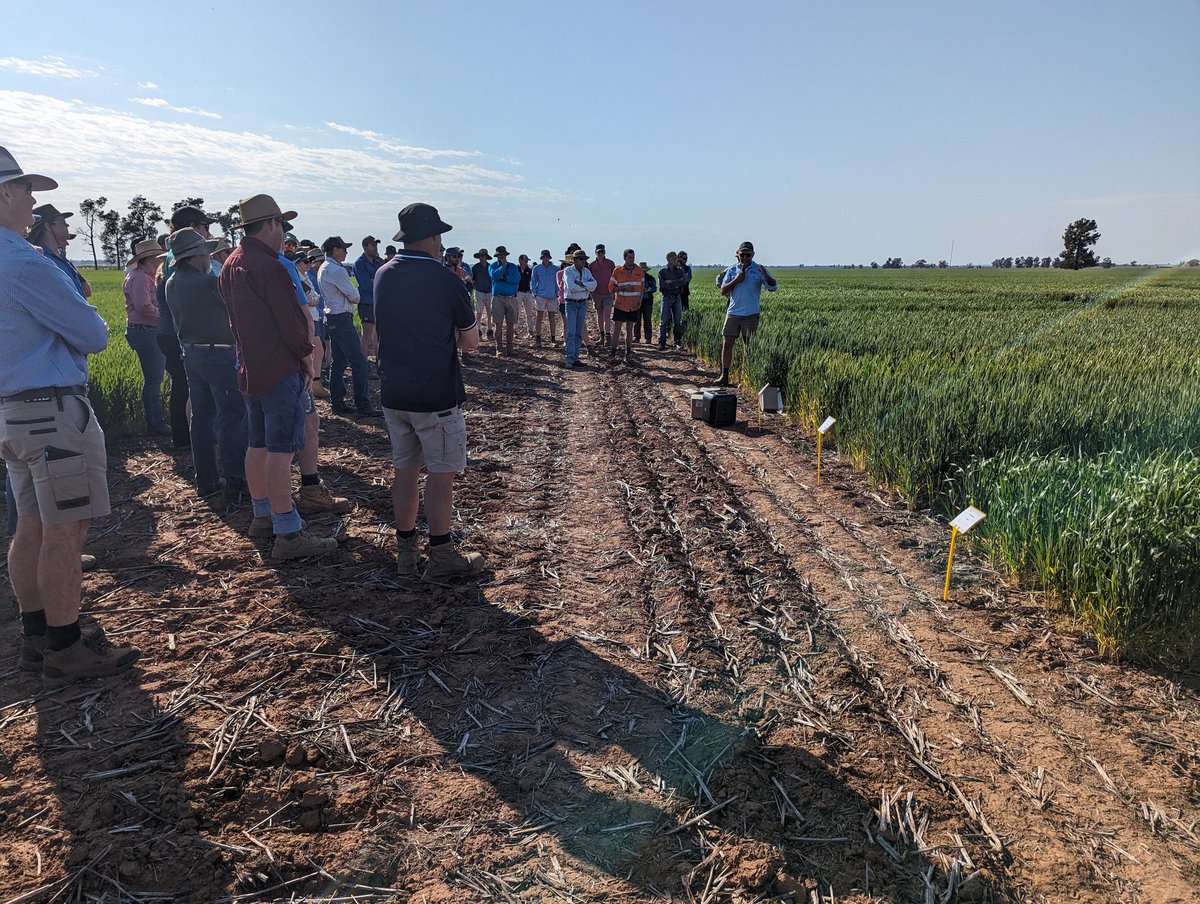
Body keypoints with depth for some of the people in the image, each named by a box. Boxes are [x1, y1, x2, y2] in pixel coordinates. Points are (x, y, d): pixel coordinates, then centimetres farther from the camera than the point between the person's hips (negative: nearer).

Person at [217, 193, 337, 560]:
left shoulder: (230, 265, 14)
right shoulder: (268, 267, -17)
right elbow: (291, 321, -17)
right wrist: (306, 355, -2)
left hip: (249, 369, 10)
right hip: (281, 370, -10)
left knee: (258, 445, 17)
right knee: (280, 450, -10)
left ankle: (262, 515, 29)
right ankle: (288, 534, -9)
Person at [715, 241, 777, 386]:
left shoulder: (758, 269, 0)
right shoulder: (732, 270, 8)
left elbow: (773, 287, -10)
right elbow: (723, 291, 3)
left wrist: (765, 276, -30)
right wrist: (736, 280, -12)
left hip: (751, 314, -2)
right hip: (733, 313, 2)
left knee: (749, 346, 2)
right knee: (726, 343, -2)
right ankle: (724, 376, 4)